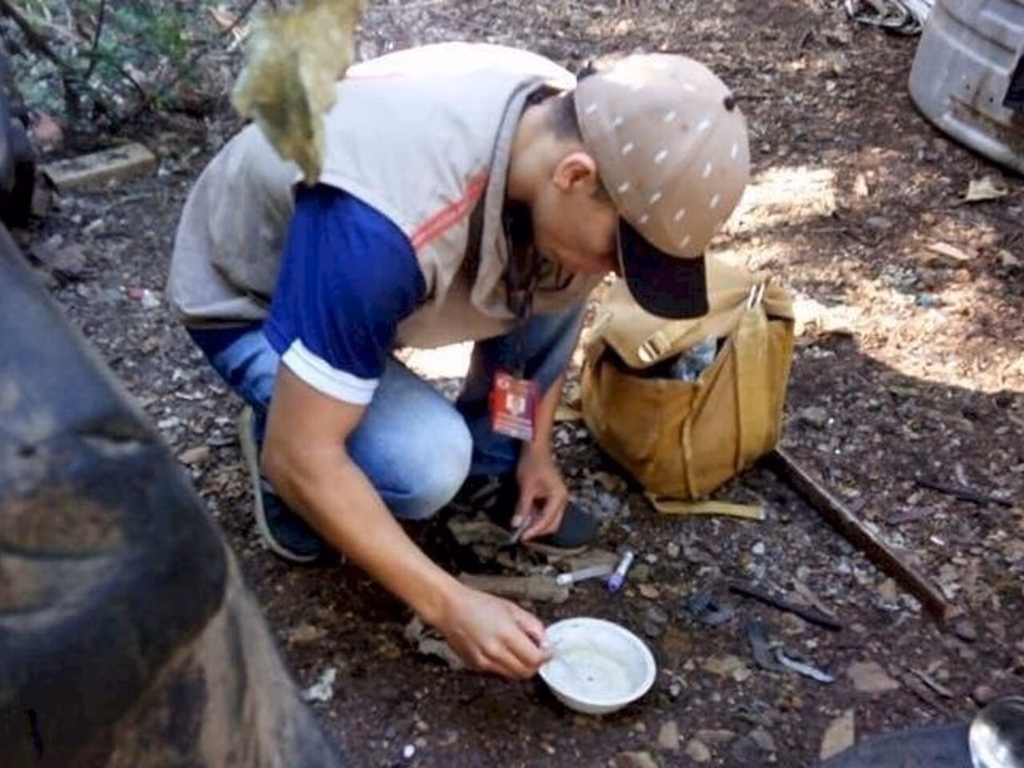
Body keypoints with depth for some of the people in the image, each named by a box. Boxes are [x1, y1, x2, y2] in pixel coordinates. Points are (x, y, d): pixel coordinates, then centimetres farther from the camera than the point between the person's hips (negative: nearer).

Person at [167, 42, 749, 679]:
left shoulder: (568, 126, -18)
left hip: (373, 261, 6)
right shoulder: (381, 227, -42)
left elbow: (554, 294, 2)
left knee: (561, 265, -15)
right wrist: (449, 604, -30)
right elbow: (302, 457, -35)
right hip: (248, 299, -6)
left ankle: (490, 466, 5)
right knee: (426, 461, -30)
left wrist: (537, 447, -2)